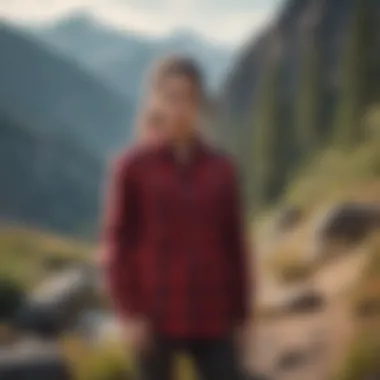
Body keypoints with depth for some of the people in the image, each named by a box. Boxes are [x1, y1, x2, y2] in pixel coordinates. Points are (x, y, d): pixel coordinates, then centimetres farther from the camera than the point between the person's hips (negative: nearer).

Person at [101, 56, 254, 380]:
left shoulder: (222, 168, 4)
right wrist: (130, 313, -10)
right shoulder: (133, 167, -4)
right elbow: (118, 244, -3)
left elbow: (234, 244, 8)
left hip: (211, 317, 3)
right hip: (154, 315, -2)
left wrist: (241, 314, 6)